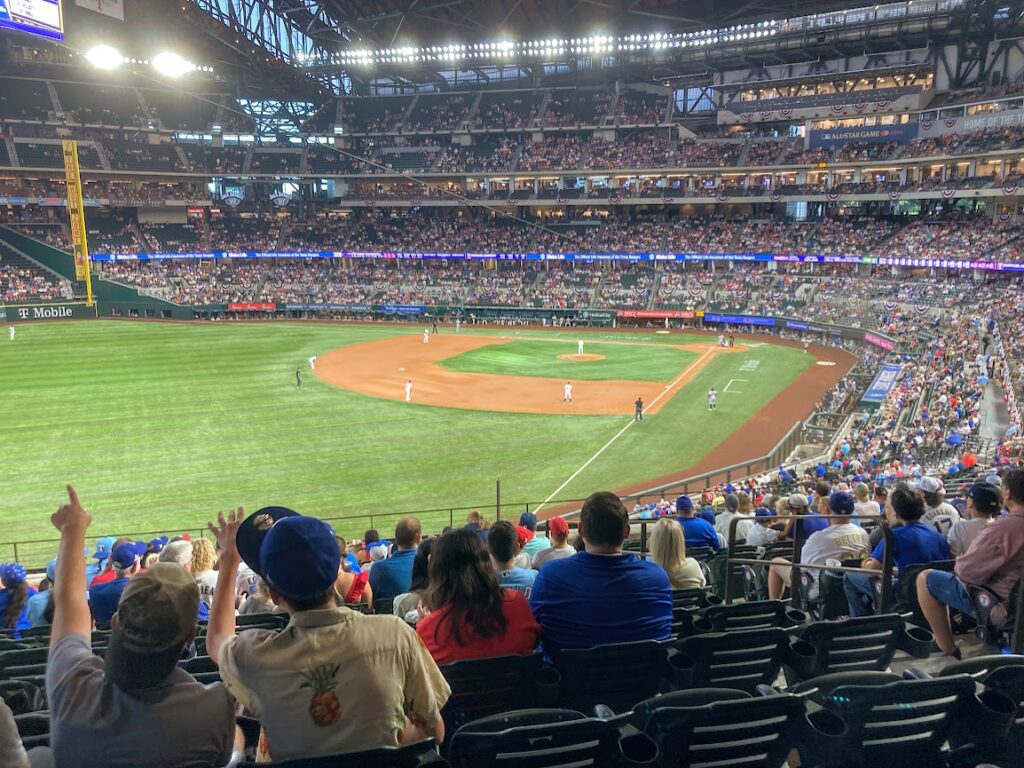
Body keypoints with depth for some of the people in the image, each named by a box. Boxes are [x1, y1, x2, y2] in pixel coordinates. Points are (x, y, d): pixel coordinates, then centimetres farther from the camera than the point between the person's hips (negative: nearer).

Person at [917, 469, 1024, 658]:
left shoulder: (1004, 527, -27)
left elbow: (967, 571, -24)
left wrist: (959, 564, -1)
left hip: (1001, 605, -8)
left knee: (925, 578, 1)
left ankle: (948, 650, 6)